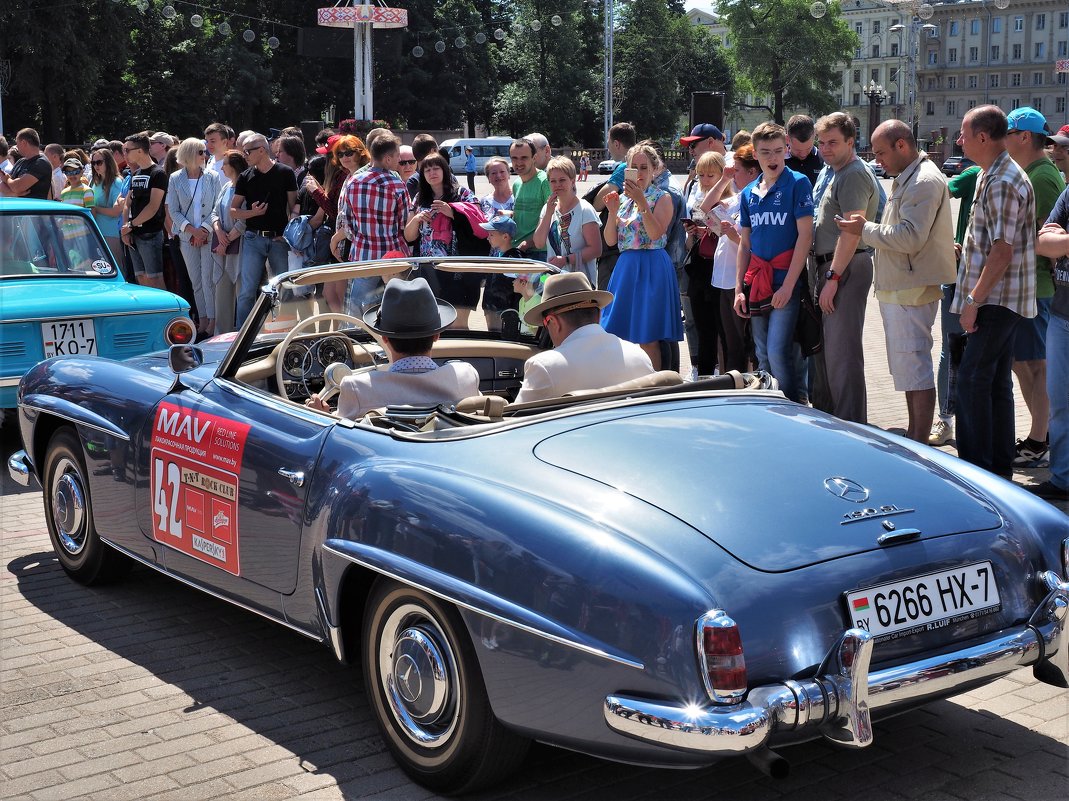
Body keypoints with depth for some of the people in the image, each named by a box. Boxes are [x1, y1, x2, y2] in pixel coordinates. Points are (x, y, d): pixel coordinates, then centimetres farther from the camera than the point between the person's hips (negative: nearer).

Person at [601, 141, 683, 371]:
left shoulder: (662, 198, -3)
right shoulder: (622, 198, 14)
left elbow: (655, 234, -18)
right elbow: (610, 240, 7)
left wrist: (641, 202, -23)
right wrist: (613, 212, -7)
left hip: (651, 267, -6)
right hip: (625, 266, 6)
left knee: (647, 338, -5)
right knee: (619, 333, 5)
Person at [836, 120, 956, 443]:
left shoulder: (924, 181, -15)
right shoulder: (906, 179, 19)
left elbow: (910, 237, -23)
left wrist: (866, 230, -15)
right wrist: (869, 230, 6)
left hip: (911, 291, -11)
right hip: (898, 289, 11)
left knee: (915, 370, -8)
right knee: (908, 366, 16)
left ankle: (919, 445, -5)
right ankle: (913, 436, 24)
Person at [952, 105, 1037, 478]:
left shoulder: (1003, 183, -18)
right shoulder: (992, 175, 14)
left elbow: (1003, 251, -22)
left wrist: (974, 300, -20)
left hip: (997, 298, -10)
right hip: (999, 299, 10)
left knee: (972, 379, -8)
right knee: (996, 382, 13)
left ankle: (976, 467, -3)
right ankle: (1000, 466, 20)